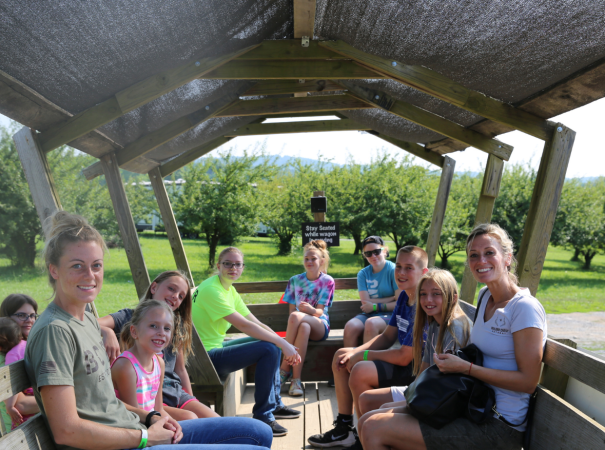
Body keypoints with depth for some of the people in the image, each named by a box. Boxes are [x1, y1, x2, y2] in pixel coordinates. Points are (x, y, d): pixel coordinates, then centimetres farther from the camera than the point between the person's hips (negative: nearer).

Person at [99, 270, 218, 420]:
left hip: (176, 391, 6)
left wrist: (192, 401, 16)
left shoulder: (177, 328, 16)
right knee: (189, 419, -30)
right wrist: (107, 332, -39)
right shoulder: (129, 317, 0)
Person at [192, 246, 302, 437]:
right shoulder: (212, 290, -19)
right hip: (205, 358, -10)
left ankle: (275, 404, 24)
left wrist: (285, 344, -5)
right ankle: (262, 417, -10)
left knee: (274, 343, 15)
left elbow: (256, 323, 7)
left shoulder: (230, 290, 11)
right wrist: (283, 344, -22)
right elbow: (244, 325, -25)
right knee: (269, 349, -21)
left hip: (216, 348, 10)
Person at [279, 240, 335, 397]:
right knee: (304, 328, -37)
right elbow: (292, 309, 5)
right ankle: (296, 379, -32)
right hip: (302, 324, 2)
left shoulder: (327, 281, 2)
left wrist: (311, 310, -31)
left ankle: (284, 369, -28)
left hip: (320, 326, -2)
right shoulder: (295, 280, 10)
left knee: (295, 317, -35)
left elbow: (320, 311, -7)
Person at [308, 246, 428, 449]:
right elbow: (387, 336, 9)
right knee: (341, 356, 11)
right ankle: (344, 429, 18)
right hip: (403, 358, 10)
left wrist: (364, 355, -15)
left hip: (416, 370, -10)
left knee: (360, 371, -31)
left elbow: (404, 356, -27)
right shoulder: (404, 296, 4)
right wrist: (355, 353, -4)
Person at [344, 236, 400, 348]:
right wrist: (392, 298, -5)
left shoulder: (394, 270, -1)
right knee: (350, 326, -28)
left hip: (389, 314, -3)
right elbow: (365, 302, 0)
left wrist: (375, 306, -7)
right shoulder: (363, 274, 12)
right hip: (368, 314, 4)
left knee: (371, 323, -35)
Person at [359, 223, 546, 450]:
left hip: (497, 427, -8)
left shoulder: (525, 308, -16)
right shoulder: (484, 296, 9)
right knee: (371, 419, 5)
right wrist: (453, 361, 2)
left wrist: (465, 367, -20)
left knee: (374, 429, -15)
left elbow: (528, 381, -18)